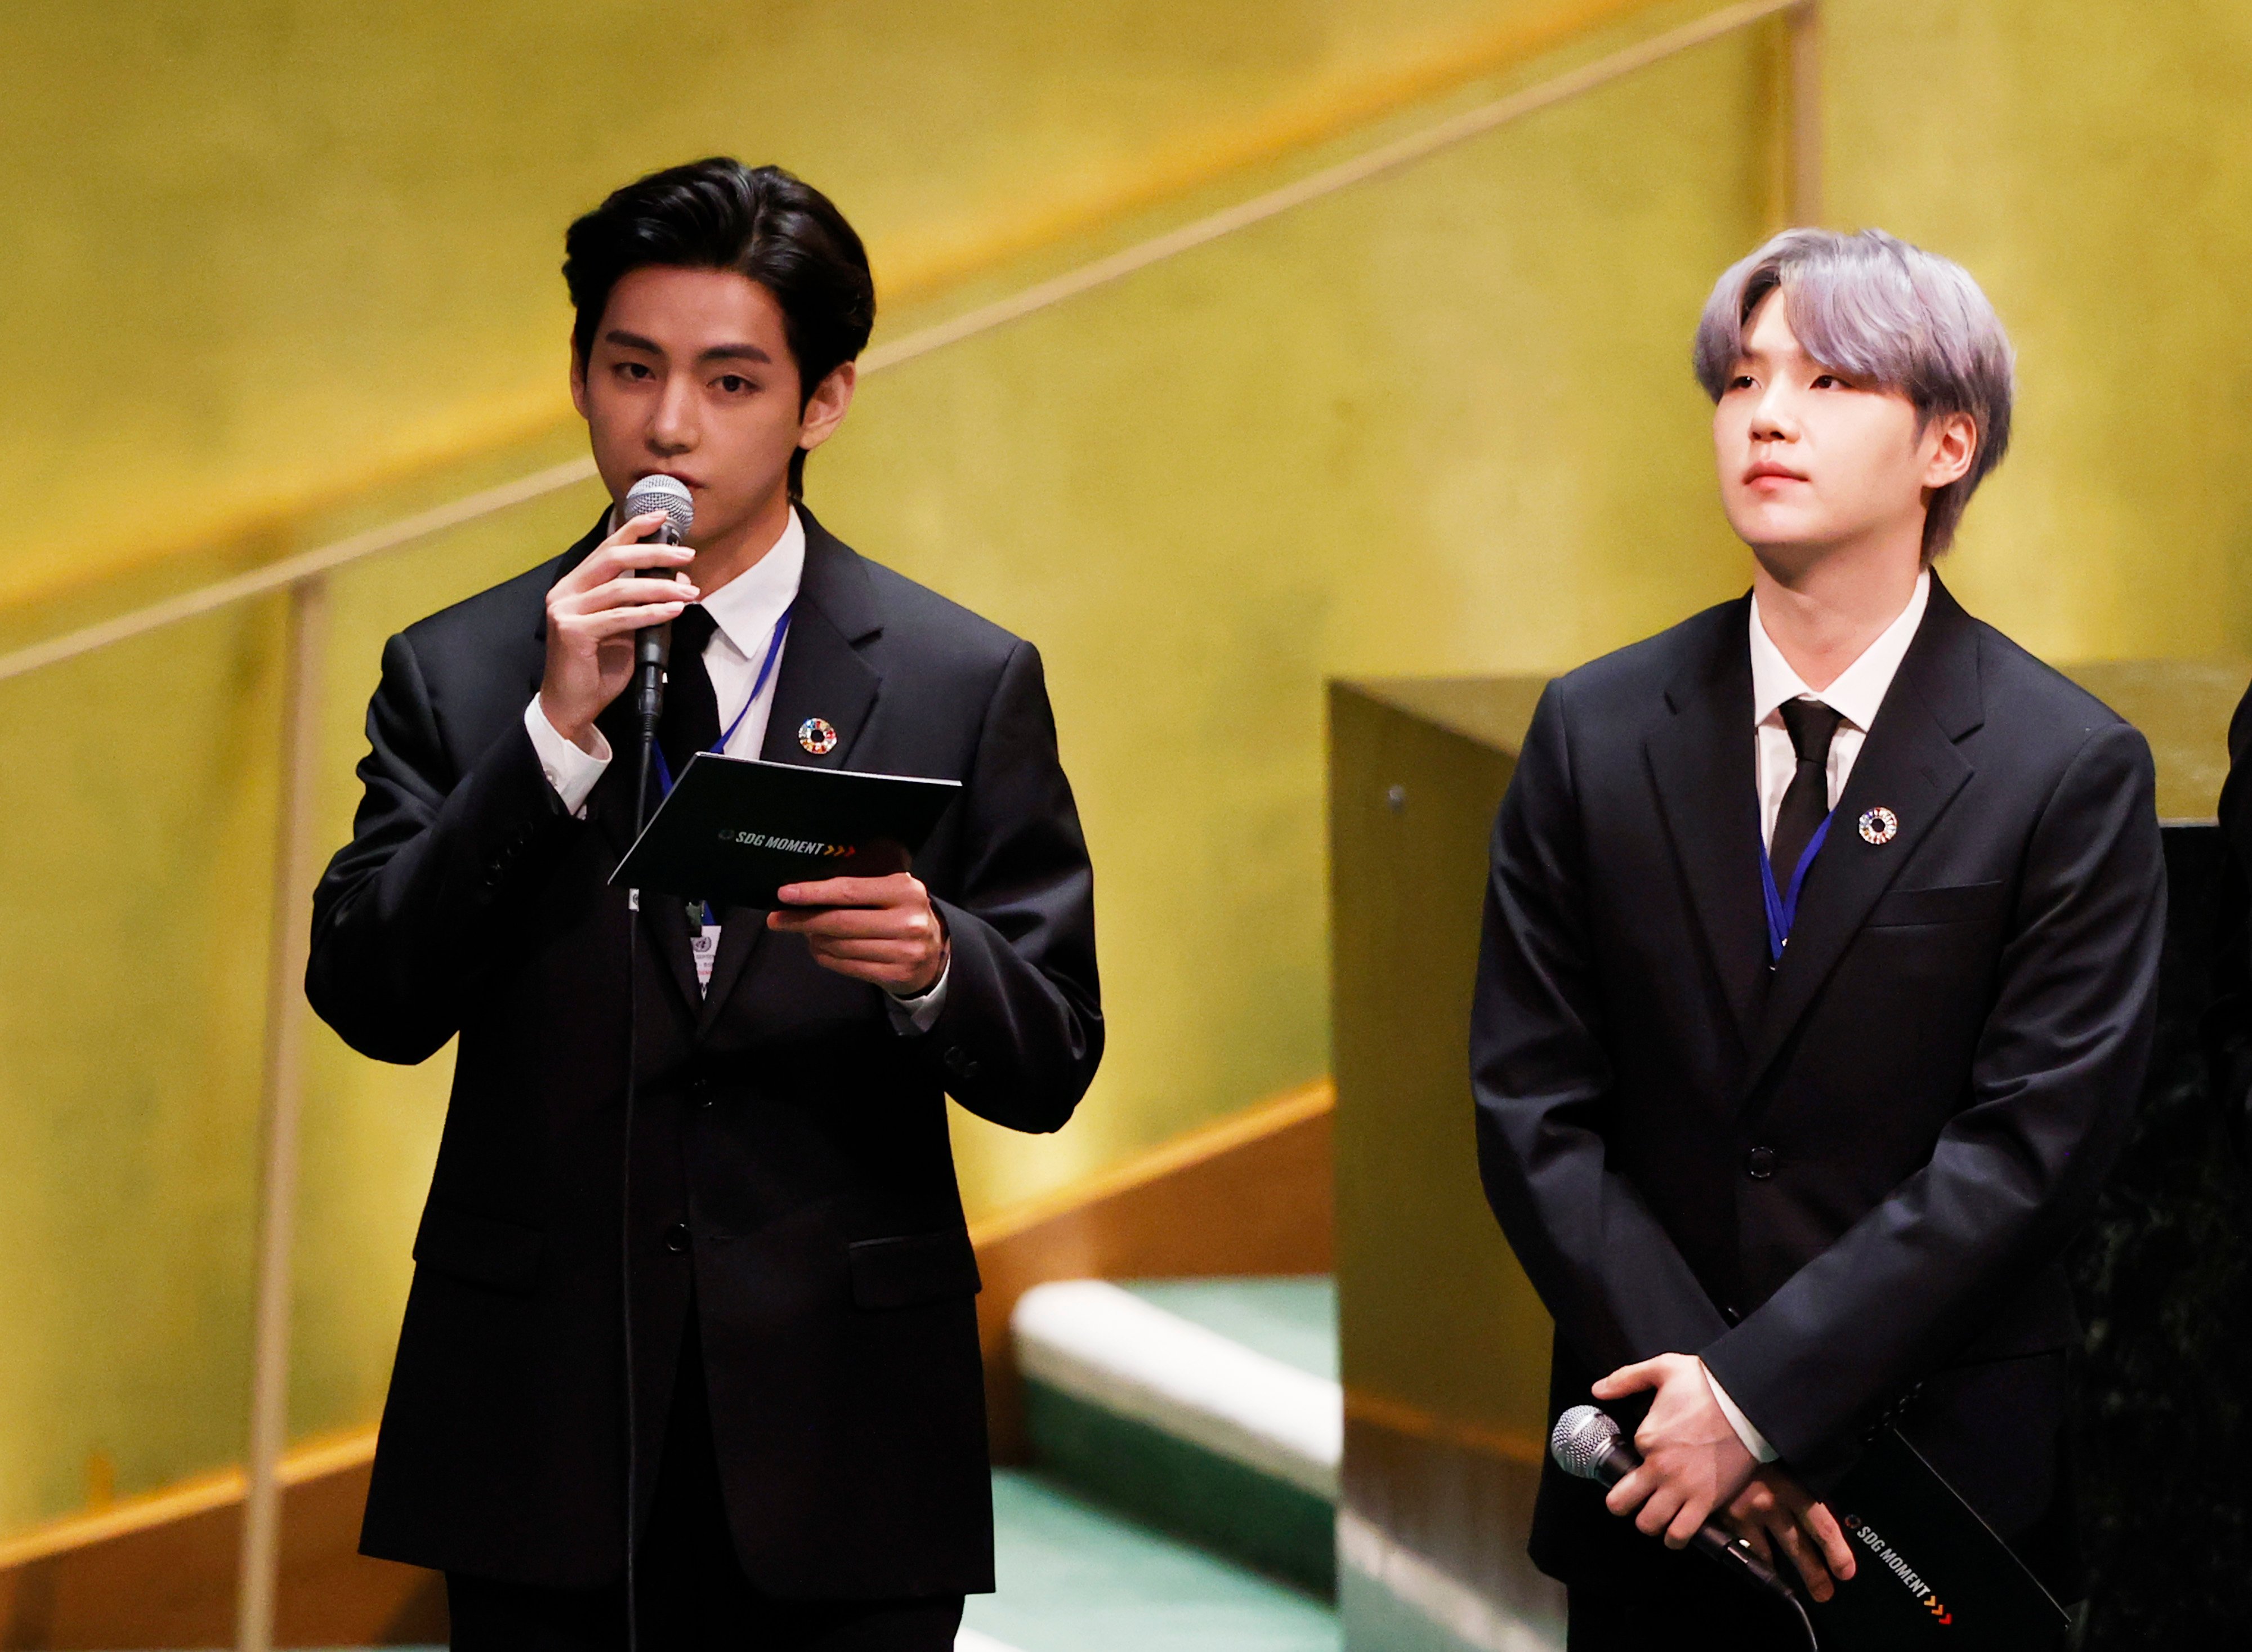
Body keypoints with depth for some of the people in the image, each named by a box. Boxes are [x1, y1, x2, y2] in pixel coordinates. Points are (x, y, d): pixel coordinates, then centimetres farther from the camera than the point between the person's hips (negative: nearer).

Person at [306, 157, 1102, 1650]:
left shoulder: (967, 682, 1)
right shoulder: (456, 673, 5)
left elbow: (1050, 1065, 0)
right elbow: (370, 1003, -6)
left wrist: (931, 964, -22)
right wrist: (556, 728, -15)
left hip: (841, 1432, 0)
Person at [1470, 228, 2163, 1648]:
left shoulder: (2073, 769, -8)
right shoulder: (1595, 733, 0)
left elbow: (2031, 1145, -13)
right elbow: (1534, 1110, -2)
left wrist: (1760, 1397, -17)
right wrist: (1696, 1396, -12)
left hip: (1946, 1489, -2)